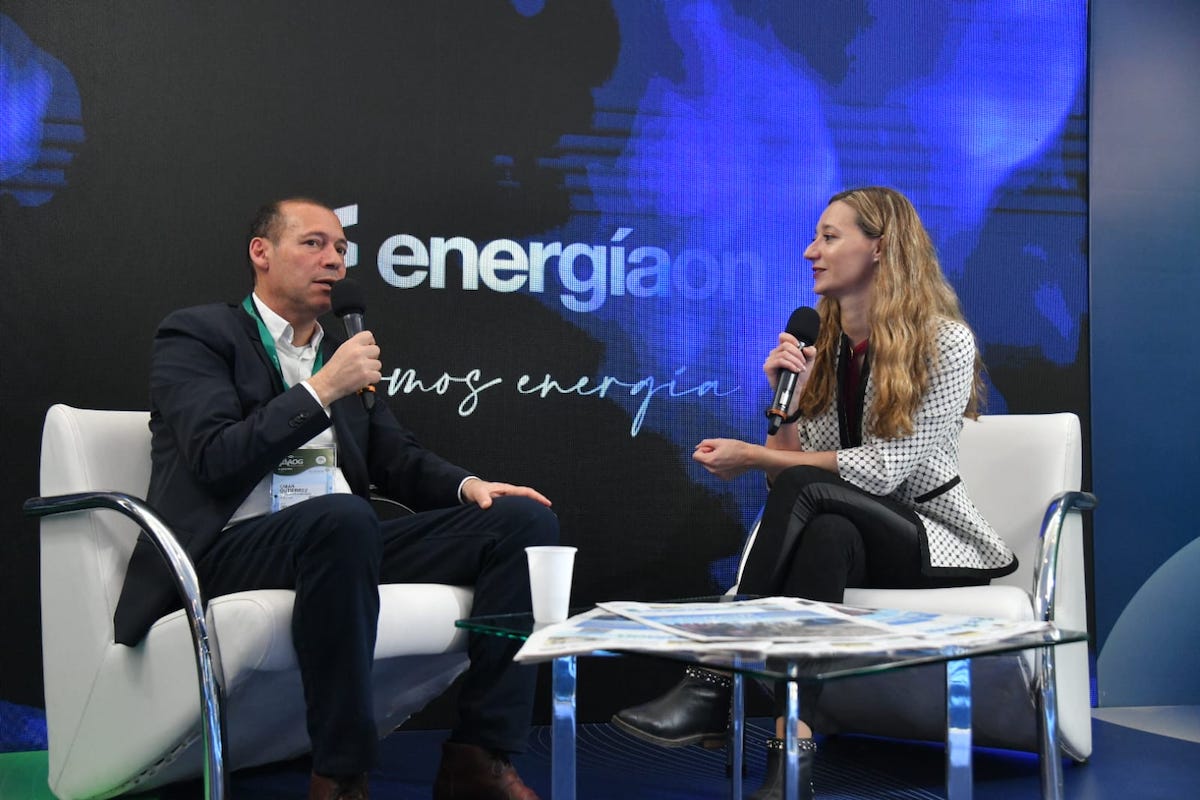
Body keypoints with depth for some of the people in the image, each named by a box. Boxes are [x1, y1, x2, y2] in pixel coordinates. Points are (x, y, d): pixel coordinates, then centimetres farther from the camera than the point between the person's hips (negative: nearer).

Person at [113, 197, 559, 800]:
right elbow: (216, 461, -12)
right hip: (227, 548, -6)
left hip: (340, 539, 7)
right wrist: (322, 389, -17)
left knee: (524, 518, -10)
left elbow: (397, 459, 19)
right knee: (341, 516, -40)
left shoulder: (340, 353, 22)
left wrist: (468, 484, -1)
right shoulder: (195, 335, 3)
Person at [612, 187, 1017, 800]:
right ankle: (793, 746, -44)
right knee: (826, 533, -35)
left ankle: (714, 685, -37)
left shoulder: (945, 341, -10)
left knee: (806, 489, -33)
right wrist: (785, 399, -14)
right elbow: (789, 462, 4)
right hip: (843, 528, 4)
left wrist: (752, 457, -18)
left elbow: (883, 470, -18)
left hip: (929, 535, -4)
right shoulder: (818, 342, 8)